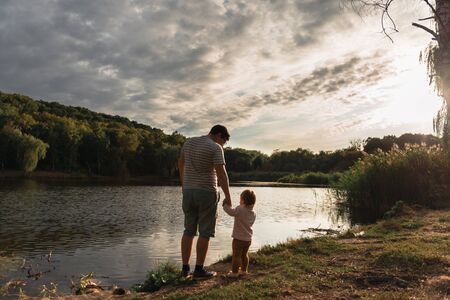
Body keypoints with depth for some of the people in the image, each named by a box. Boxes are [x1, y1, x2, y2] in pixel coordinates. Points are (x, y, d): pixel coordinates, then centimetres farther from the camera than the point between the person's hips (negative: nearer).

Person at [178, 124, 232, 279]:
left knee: (189, 231, 11)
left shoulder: (189, 142, 8)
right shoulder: (215, 147, -12)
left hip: (188, 192, 6)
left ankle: (185, 268, 14)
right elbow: (221, 174, -17)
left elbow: (181, 164, 19)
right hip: (207, 193, -6)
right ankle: (199, 269, 6)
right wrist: (228, 196, -10)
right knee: (205, 233, 2)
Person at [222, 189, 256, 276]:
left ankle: (234, 272, 8)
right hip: (248, 239, 7)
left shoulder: (240, 210, -20)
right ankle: (244, 270, 33)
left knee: (236, 255, 3)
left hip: (238, 238, -7)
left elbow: (231, 212, -34)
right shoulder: (253, 213, 2)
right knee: (244, 254, 22)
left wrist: (226, 205, -16)